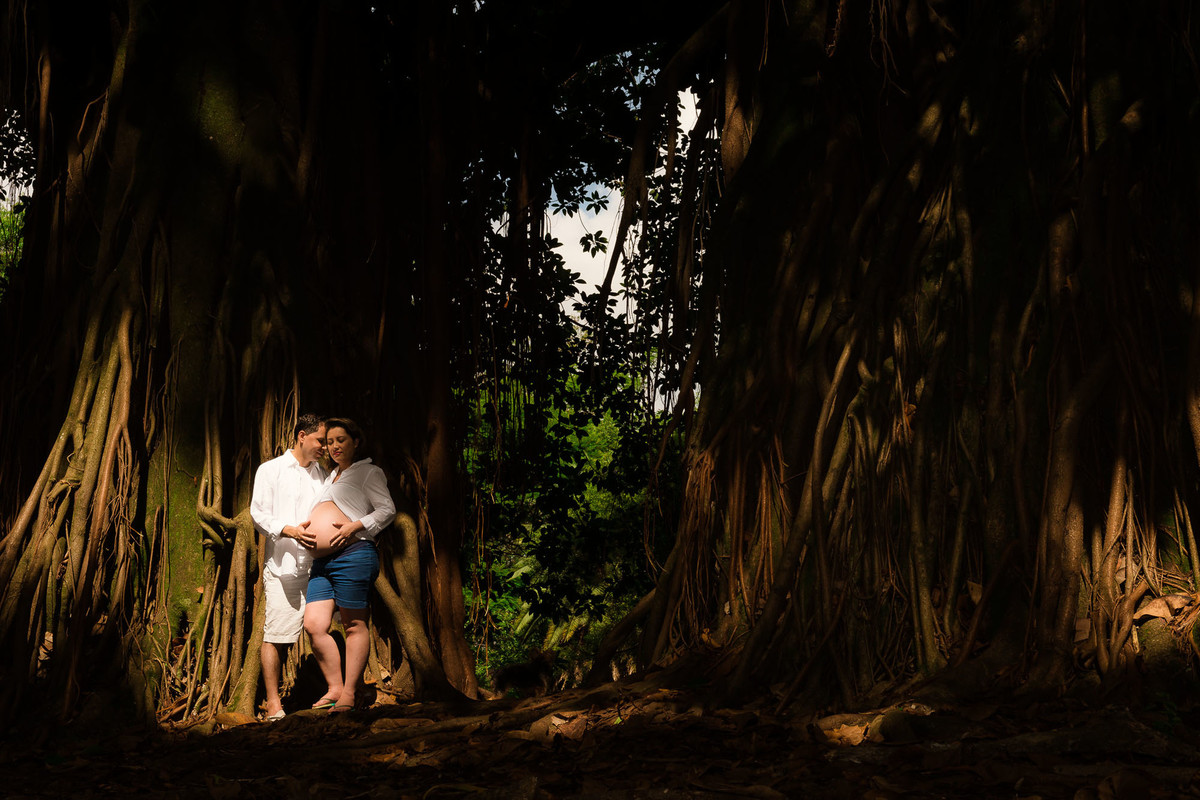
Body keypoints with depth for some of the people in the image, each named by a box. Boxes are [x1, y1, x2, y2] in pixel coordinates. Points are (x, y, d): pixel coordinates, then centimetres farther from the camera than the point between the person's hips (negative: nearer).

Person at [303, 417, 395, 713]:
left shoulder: (368, 472, 5)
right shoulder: (331, 477, 28)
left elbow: (387, 509, -5)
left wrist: (355, 526, -17)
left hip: (352, 555, -8)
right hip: (322, 563, 8)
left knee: (355, 625, -5)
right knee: (314, 625, -3)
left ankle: (349, 694, -4)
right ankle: (335, 688, 4)